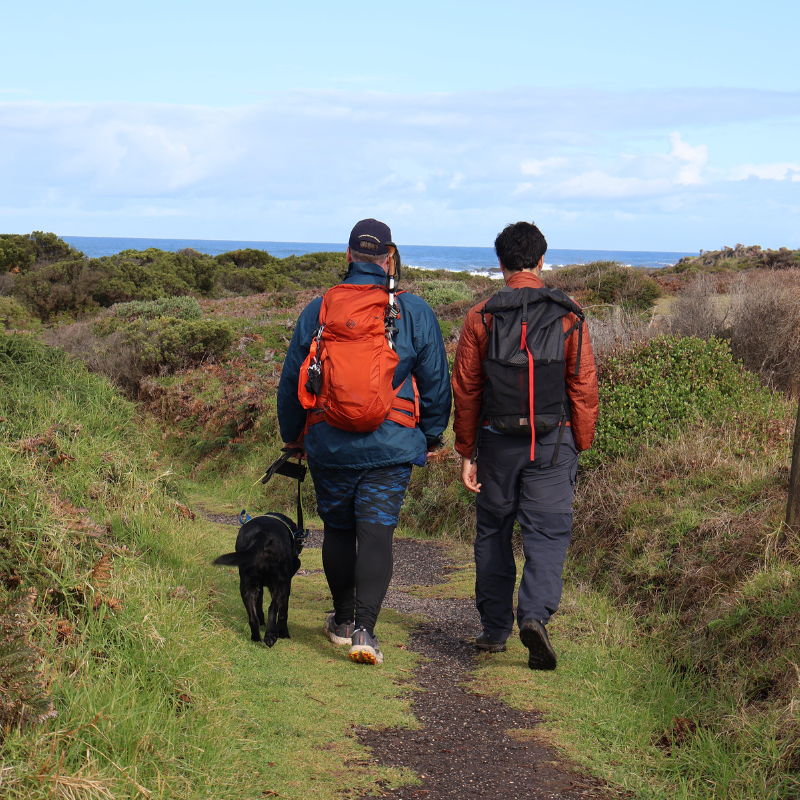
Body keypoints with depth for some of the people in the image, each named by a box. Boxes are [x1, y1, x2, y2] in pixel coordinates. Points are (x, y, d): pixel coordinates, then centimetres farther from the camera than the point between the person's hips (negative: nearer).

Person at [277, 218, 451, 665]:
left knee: (338, 529, 16)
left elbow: (292, 381, 9)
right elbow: (436, 382, 3)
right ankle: (365, 628, -16)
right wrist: (433, 436, 17)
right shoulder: (415, 313, -1)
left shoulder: (318, 311, 2)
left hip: (329, 444, 2)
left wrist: (291, 435, 22)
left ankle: (344, 620, 29)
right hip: (390, 446, -2)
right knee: (376, 532, -4)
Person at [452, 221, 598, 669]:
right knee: (548, 532, 1)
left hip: (497, 441, 1)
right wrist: (580, 445, 8)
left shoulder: (481, 317, -1)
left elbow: (466, 389, 0)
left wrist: (467, 452, 6)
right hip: (552, 442, -1)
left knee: (493, 532, 14)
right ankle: (535, 613, -20)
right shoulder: (569, 316, -2)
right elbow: (584, 387, -1)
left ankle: (495, 629, 19)